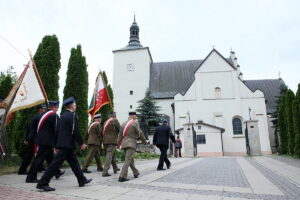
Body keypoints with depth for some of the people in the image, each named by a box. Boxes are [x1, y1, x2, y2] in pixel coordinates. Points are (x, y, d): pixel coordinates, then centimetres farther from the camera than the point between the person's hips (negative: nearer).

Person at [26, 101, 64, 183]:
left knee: (50, 157, 18)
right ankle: (31, 177, 4)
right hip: (46, 141, -9)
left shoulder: (42, 114, 11)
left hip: (41, 139, 9)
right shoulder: (54, 116, -14)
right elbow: (56, 129, -12)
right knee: (39, 158, -2)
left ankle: (57, 172, 30)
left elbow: (36, 127, 15)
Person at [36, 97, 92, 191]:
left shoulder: (62, 116, 13)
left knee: (74, 162, 15)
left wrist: (57, 146, 20)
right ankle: (42, 183, 0)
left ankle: (82, 180, 24)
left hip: (62, 143, 9)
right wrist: (82, 143, -8)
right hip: (68, 144, -9)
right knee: (56, 163, -5)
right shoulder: (73, 115, -12)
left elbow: (58, 130, 15)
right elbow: (76, 131, -16)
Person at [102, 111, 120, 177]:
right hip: (112, 141, -7)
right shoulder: (115, 120, -5)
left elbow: (103, 132, 13)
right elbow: (119, 130, -5)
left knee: (111, 155, 18)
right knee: (109, 156, -8)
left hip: (105, 141, 7)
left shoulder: (105, 122, 14)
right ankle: (105, 172, -12)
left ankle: (115, 168, 30)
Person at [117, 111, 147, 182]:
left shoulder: (123, 124, 11)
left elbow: (120, 135, 12)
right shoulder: (135, 123, -7)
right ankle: (122, 177, -13)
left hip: (124, 144, 7)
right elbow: (140, 133, -4)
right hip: (131, 144, -7)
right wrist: (144, 141, 10)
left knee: (131, 159, 19)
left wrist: (118, 144, 18)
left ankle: (135, 173, 31)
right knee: (127, 160, -8)